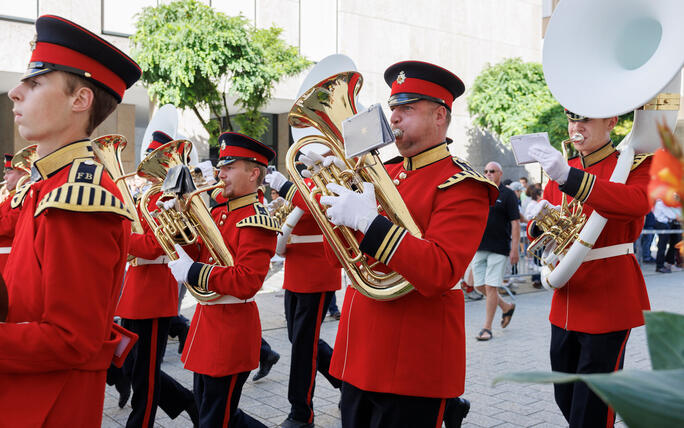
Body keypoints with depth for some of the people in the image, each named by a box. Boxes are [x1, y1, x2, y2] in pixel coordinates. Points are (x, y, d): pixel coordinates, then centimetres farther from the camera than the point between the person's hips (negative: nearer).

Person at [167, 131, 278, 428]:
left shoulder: (257, 221, -18)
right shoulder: (218, 212, 9)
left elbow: (245, 283, -26)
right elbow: (196, 254, 12)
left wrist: (191, 271, -25)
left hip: (231, 331, -9)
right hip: (207, 322, 9)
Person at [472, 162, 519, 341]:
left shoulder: (507, 194, -3)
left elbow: (515, 223, -7)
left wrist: (515, 249, -13)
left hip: (499, 249, -5)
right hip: (478, 247, 6)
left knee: (491, 287, -6)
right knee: (480, 286, 8)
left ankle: (487, 328, 3)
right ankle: (507, 307, 32)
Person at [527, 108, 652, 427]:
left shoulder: (635, 164, -6)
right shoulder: (561, 169, 10)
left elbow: (638, 202, -30)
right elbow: (536, 233, 12)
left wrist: (569, 177, -40)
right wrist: (541, 219, -13)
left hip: (609, 300, -5)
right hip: (566, 300, 6)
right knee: (565, 399, 16)